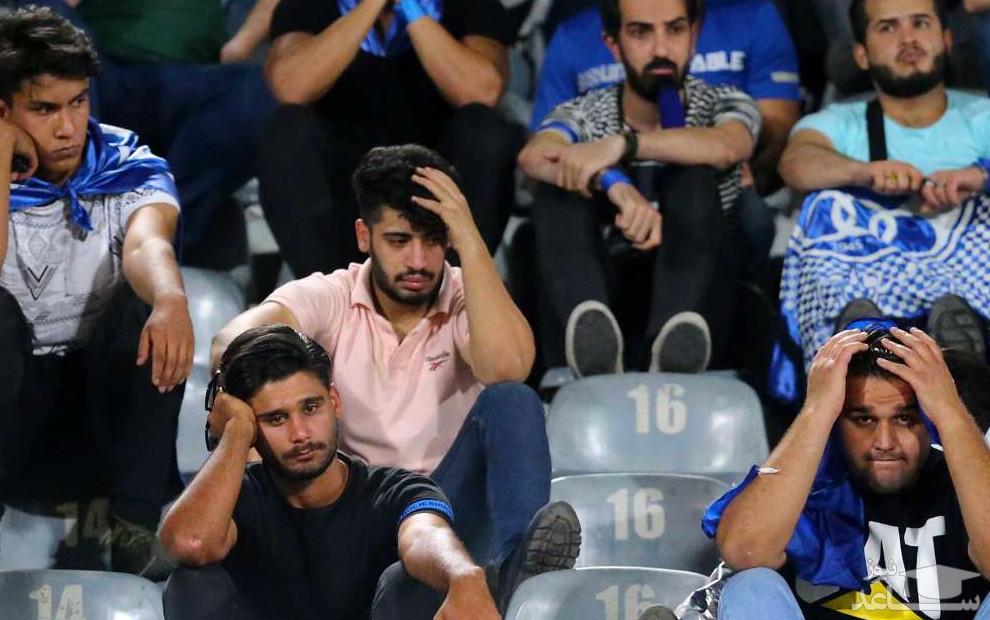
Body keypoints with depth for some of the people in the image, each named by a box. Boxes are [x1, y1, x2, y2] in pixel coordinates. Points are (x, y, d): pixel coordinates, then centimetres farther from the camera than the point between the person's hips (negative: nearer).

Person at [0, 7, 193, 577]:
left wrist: (170, 300, -53)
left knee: (150, 302, -30)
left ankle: (136, 523, -29)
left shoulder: (131, 170, -7)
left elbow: (147, 241, -30)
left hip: (110, 379, 0)